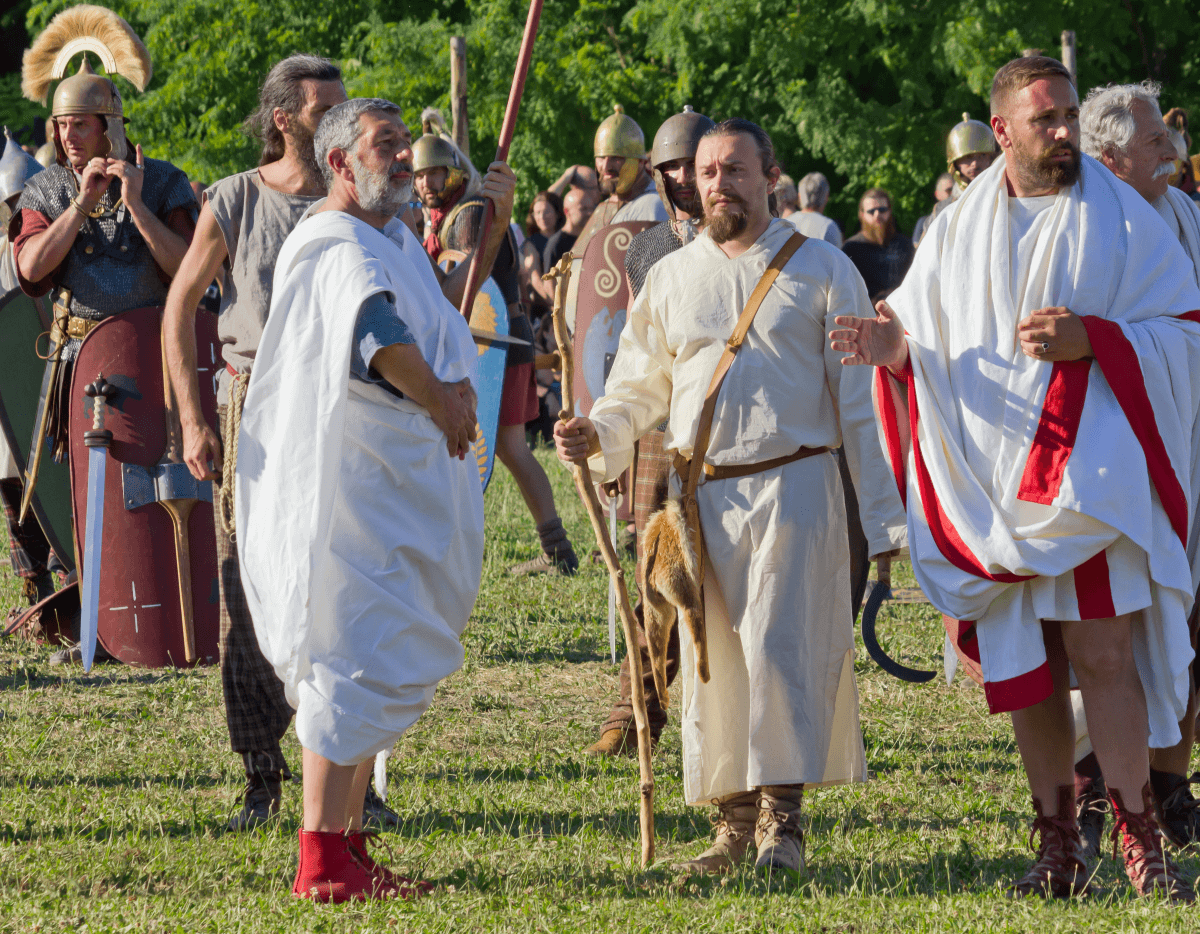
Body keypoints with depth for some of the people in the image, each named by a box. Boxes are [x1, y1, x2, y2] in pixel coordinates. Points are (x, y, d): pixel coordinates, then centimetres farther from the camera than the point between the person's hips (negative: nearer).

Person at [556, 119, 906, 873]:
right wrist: (597, 435, -4)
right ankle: (733, 818, 10)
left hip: (792, 487, -3)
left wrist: (884, 515, -2)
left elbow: (861, 400, 3)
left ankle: (783, 817, -5)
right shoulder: (670, 279, 14)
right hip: (700, 494, 3)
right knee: (712, 656, 1)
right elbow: (640, 387, 19)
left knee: (778, 646, -13)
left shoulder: (820, 269, 5)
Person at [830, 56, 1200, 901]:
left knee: (1101, 654, -12)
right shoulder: (958, 230, 11)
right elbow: (921, 347, 14)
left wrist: (1091, 339, -16)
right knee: (1025, 666, 4)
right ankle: (1059, 846, 11)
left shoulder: (1122, 219, 2)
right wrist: (894, 349, -10)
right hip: (993, 473, 3)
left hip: (1090, 470, -3)